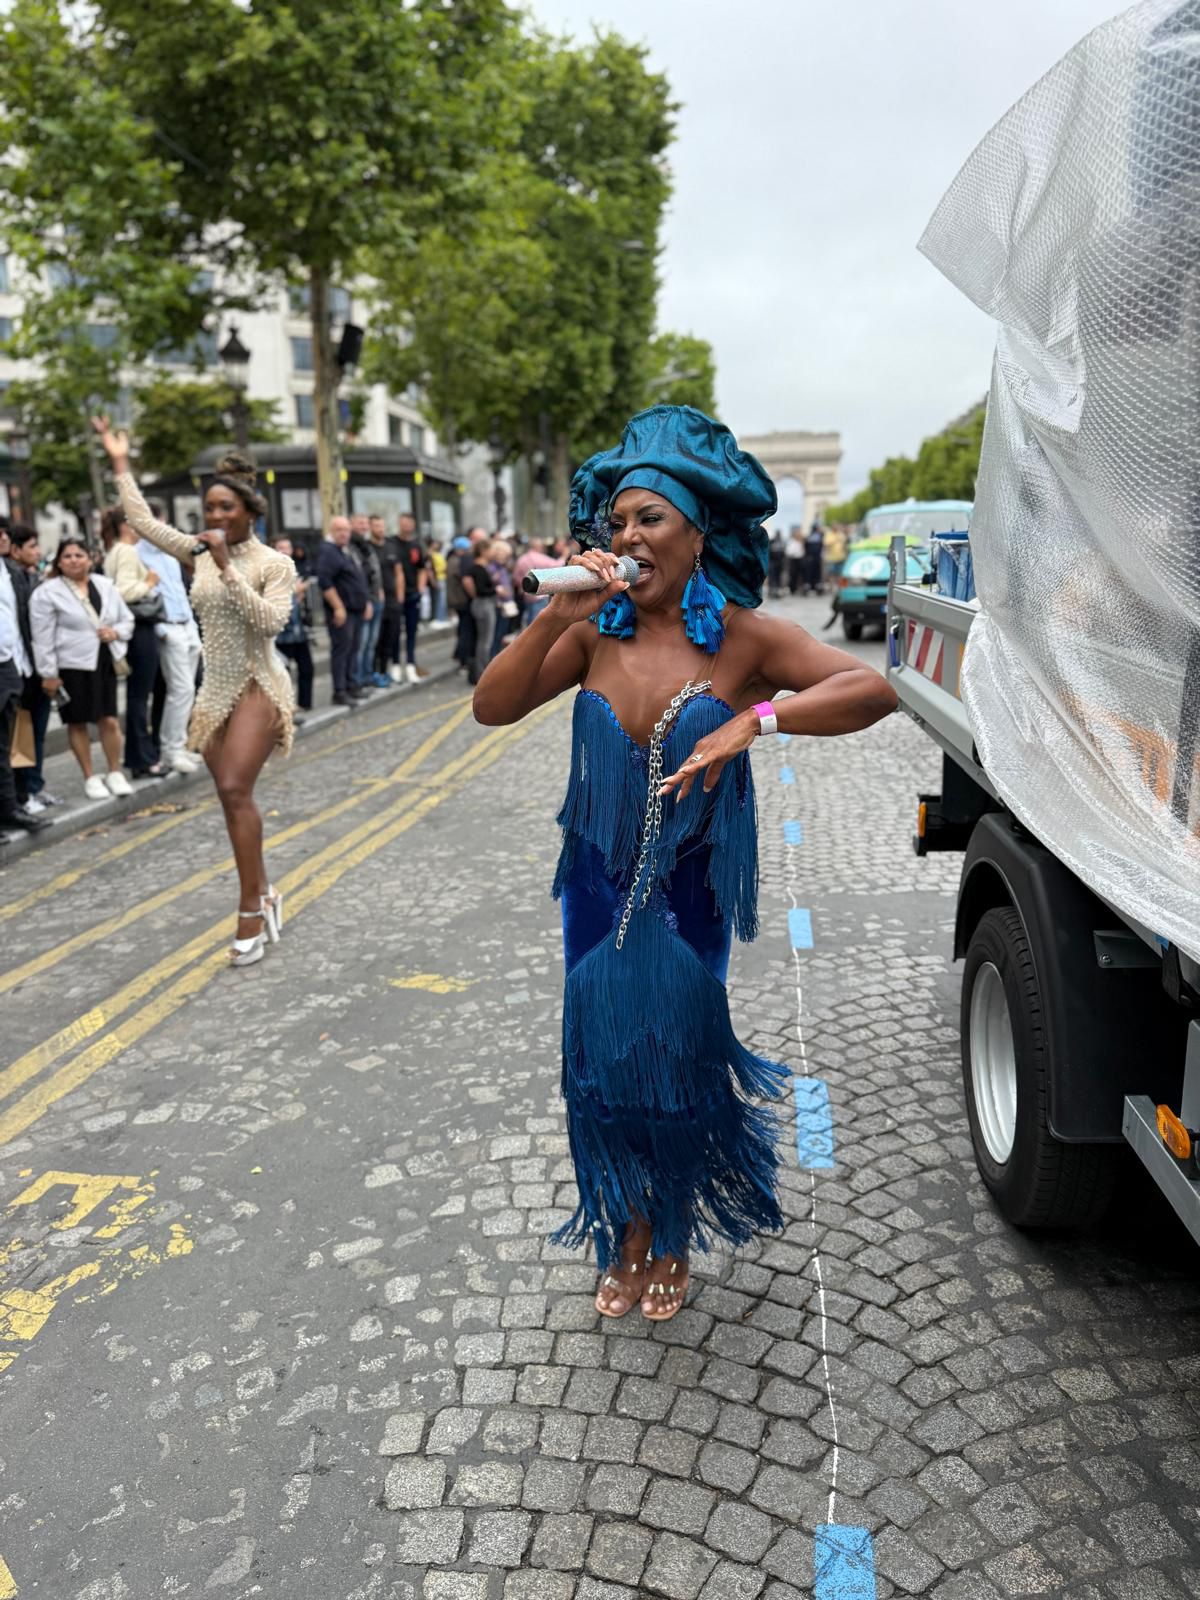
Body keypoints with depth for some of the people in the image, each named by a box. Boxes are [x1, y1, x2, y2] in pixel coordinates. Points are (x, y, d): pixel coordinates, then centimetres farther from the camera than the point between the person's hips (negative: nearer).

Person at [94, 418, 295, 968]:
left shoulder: (275, 563, -7)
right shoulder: (199, 553, 8)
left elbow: (270, 621, -22)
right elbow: (144, 522, 16)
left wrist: (228, 568, -23)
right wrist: (120, 464, 18)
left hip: (258, 687, -6)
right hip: (215, 691, 6)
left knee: (234, 789, -21)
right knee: (234, 799, 8)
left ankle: (250, 909, -15)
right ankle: (264, 896, 22)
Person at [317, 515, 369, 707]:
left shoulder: (346, 551, 17)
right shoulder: (328, 551, -13)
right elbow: (325, 582, -22)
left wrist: (364, 603, 21)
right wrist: (338, 608, -24)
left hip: (355, 610, 10)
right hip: (341, 611, -10)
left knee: (352, 649, 14)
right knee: (341, 650, -8)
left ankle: (350, 685, 23)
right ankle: (339, 692, -6)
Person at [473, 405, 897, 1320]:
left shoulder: (743, 638, -10)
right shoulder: (596, 633, -2)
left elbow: (873, 690, -21)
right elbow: (493, 707, -6)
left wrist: (753, 720, -33)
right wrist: (554, 619, -19)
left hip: (691, 891, -2)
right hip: (600, 883, 3)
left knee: (678, 1057, 11)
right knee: (604, 1056, 9)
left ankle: (674, 1237, 38)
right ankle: (628, 1234, 34)